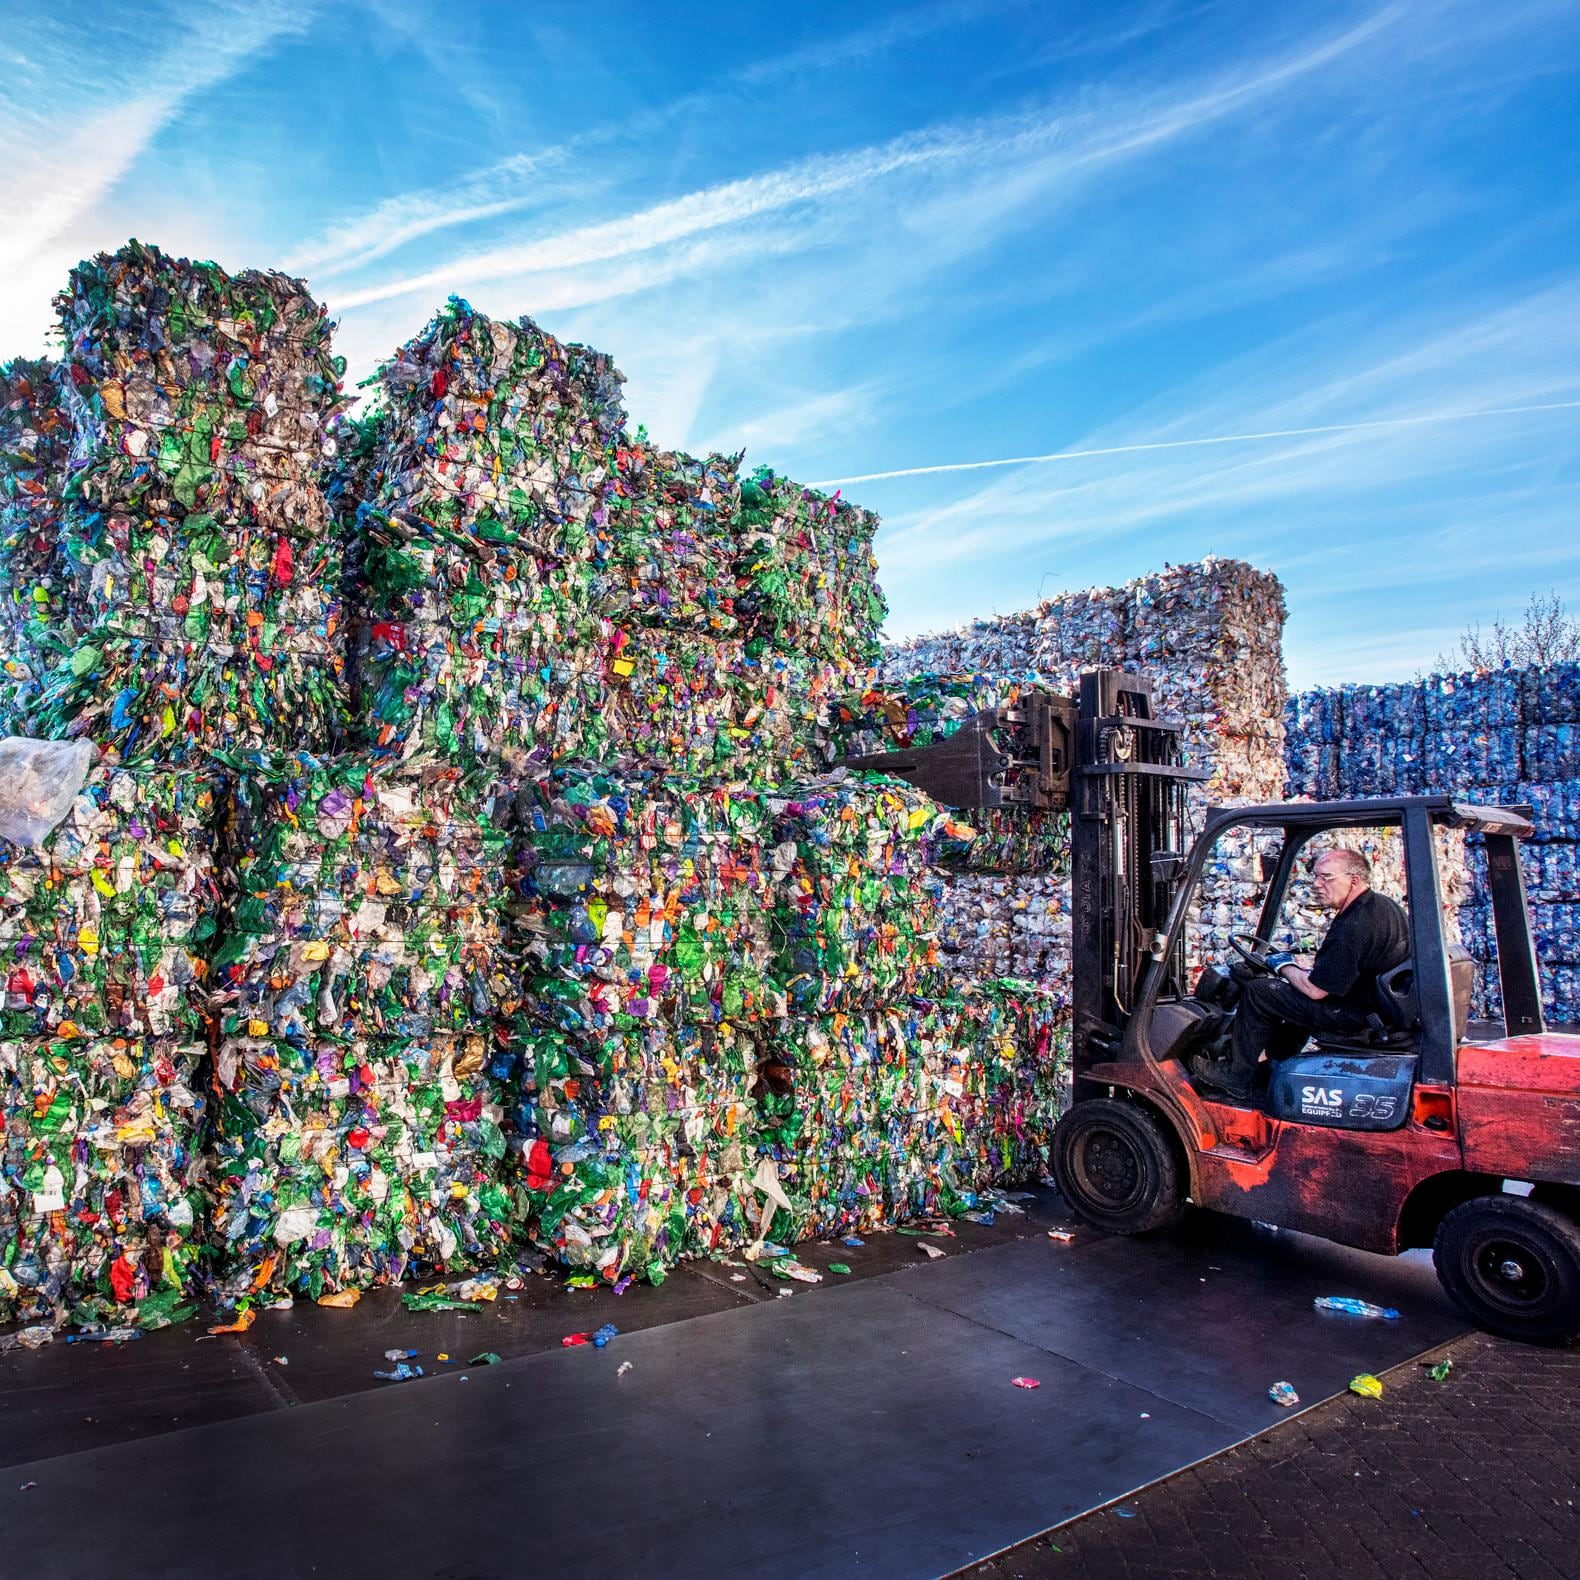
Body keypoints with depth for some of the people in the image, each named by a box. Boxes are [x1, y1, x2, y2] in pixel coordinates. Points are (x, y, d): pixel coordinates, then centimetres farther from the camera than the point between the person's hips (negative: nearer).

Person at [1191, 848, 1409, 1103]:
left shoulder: (1352, 927, -28)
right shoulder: (1385, 904, 5)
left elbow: (1316, 989, -24)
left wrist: (1285, 967, -5)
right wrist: (1310, 968, 13)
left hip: (1354, 1014, -11)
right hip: (1381, 1004, 11)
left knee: (1258, 991, -8)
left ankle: (1235, 1078, 3)